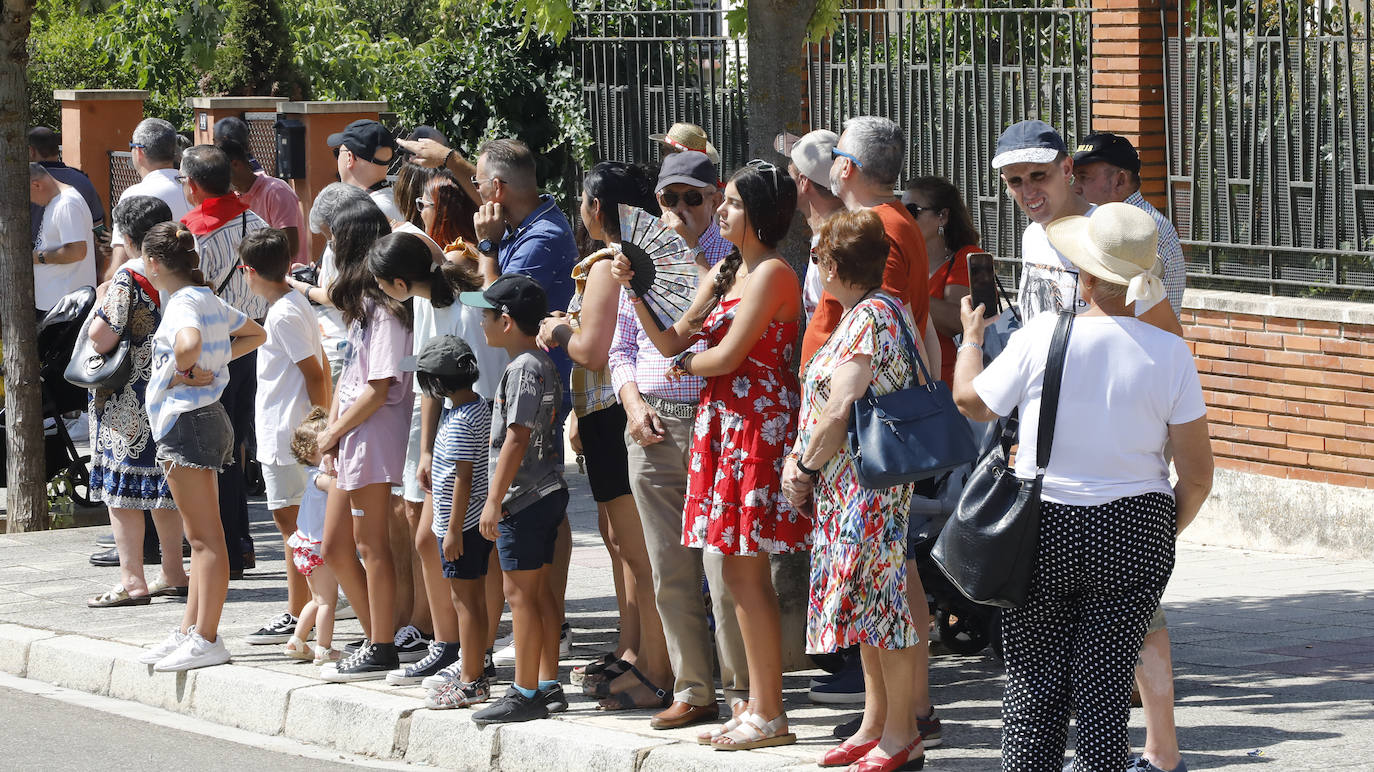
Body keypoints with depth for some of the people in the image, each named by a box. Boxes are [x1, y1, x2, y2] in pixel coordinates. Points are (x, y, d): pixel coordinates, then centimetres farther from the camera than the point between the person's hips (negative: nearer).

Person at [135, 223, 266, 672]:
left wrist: (183, 374, -19)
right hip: (208, 419, 10)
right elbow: (256, 334, 26)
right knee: (201, 537, 14)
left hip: (187, 423, -10)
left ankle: (206, 640, -7)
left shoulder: (183, 304, -16)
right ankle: (190, 631, 20)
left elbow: (189, 344, -38)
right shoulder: (208, 299, 12)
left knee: (205, 538, -8)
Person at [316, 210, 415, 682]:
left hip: (374, 437, -10)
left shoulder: (385, 310, -13)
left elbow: (379, 389, -17)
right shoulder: (361, 304, 17)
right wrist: (332, 432, 6)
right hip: (349, 442, 10)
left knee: (371, 544, -5)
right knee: (335, 547, 11)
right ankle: (376, 640, 19)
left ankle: (381, 651, 1)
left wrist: (335, 432, -9)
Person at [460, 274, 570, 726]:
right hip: (547, 493, 10)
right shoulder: (543, 364, 15)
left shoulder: (522, 370, -16)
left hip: (522, 499, -10)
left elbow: (517, 439, -21)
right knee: (539, 591, 13)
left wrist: (494, 499, -20)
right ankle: (548, 686, 16)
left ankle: (525, 694, -5)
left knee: (520, 592, -6)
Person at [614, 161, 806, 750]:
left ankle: (769, 716, -4)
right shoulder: (723, 272, 17)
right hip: (721, 422, 9)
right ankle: (758, 705, 16)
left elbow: (730, 354, -16)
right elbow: (673, 343, 14)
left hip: (758, 423, -9)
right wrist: (634, 289, 4)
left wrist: (686, 363, 3)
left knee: (748, 573, -8)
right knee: (737, 572, 10)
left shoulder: (773, 273, -11)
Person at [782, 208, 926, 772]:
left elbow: (839, 410, -21)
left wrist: (806, 469, -9)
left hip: (869, 481, -10)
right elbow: (822, 401, 17)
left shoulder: (872, 316, -17)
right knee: (868, 598, 14)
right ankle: (876, 725, 21)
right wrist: (798, 458, 8)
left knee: (882, 598, -5)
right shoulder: (863, 313, 14)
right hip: (846, 488, 10)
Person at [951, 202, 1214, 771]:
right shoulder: (1170, 353, -6)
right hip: (1134, 533, 1)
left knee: (1034, 686, 7)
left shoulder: (1042, 337, -10)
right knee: (1106, 685, 6)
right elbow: (1198, 474, -4)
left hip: (1043, 531, -1)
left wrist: (971, 336, 26)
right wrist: (1167, 529, 15)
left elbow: (972, 401, 8)